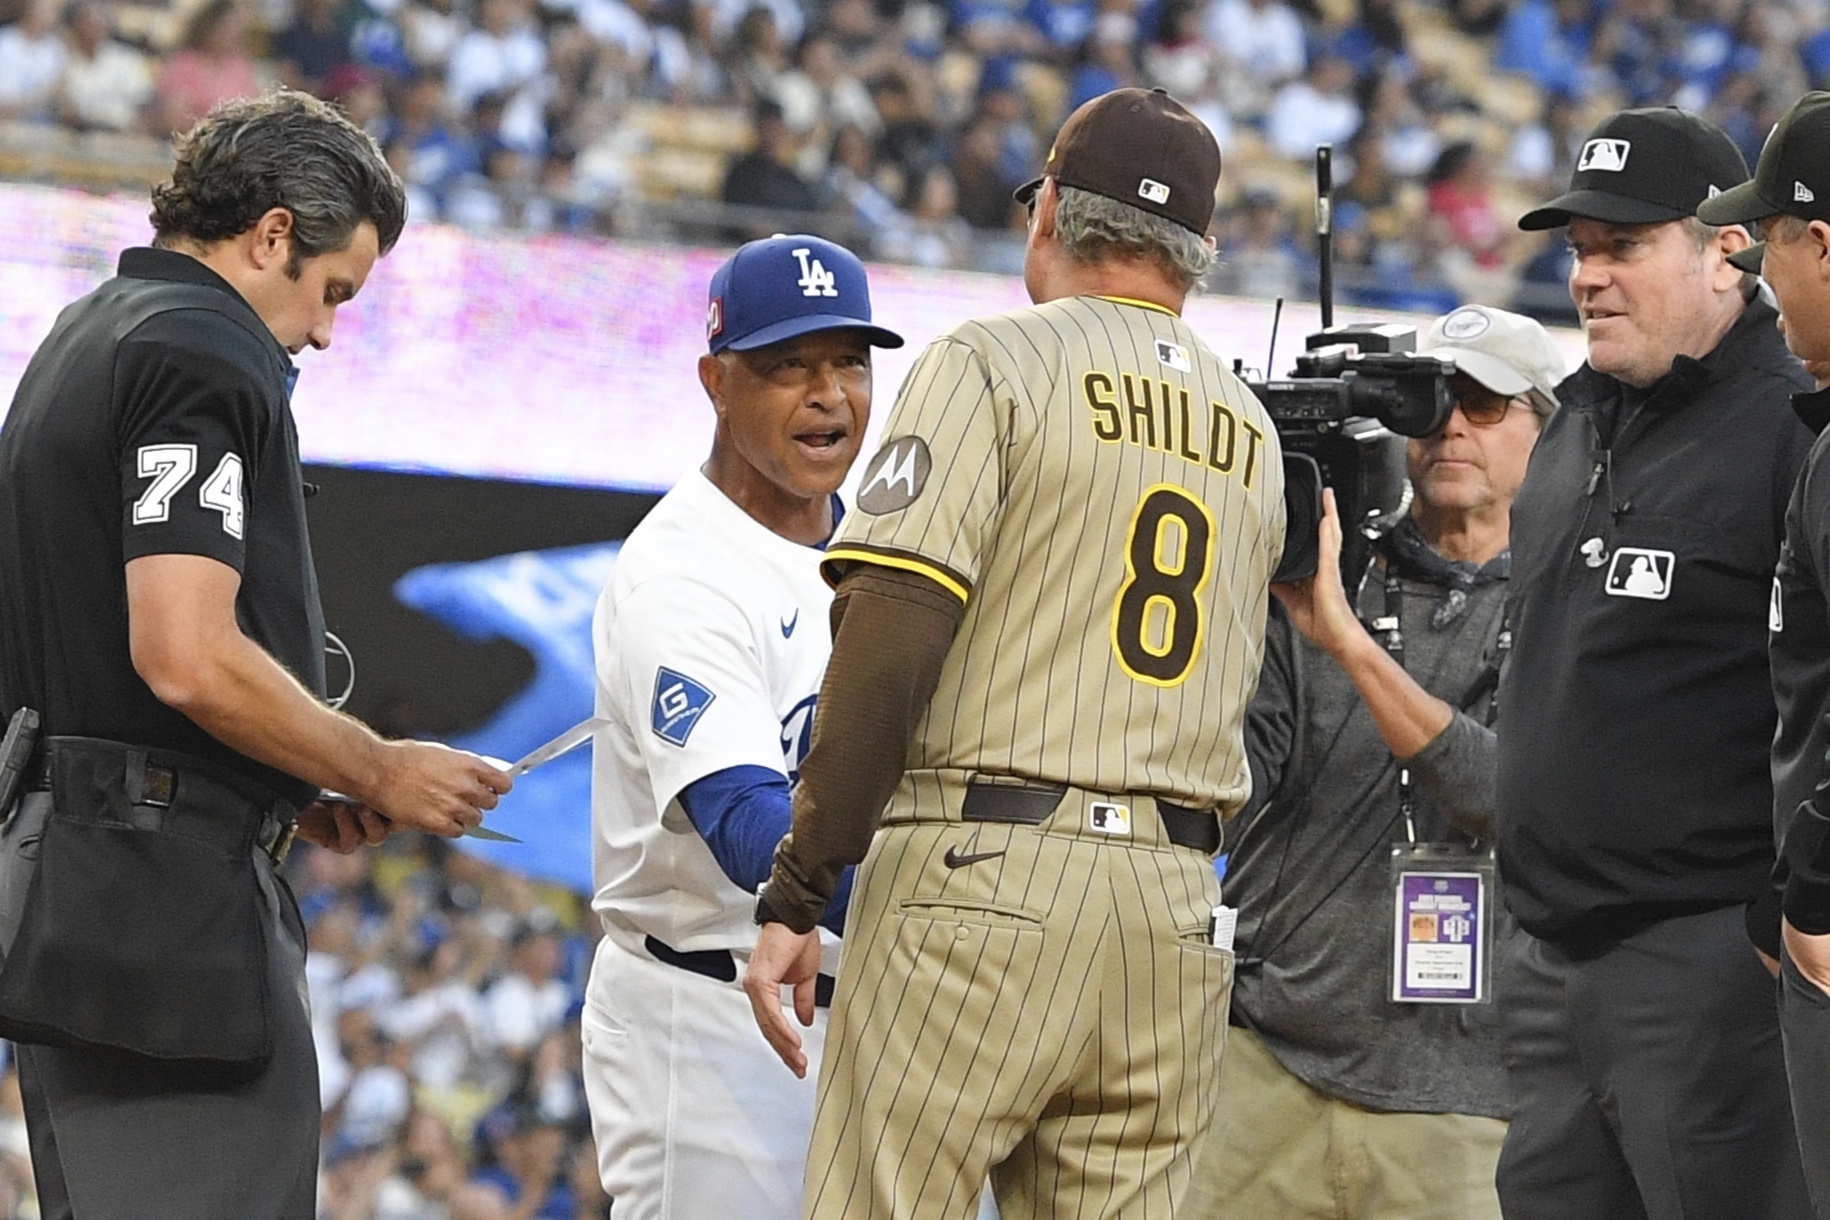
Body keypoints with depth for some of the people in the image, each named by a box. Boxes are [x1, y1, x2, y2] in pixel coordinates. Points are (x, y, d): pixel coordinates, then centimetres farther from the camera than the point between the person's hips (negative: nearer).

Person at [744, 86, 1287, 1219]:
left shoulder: (995, 361, -1)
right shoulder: (1253, 433, 19)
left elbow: (893, 633, -11)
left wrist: (798, 892, -10)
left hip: (987, 871, -6)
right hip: (1180, 908, 6)